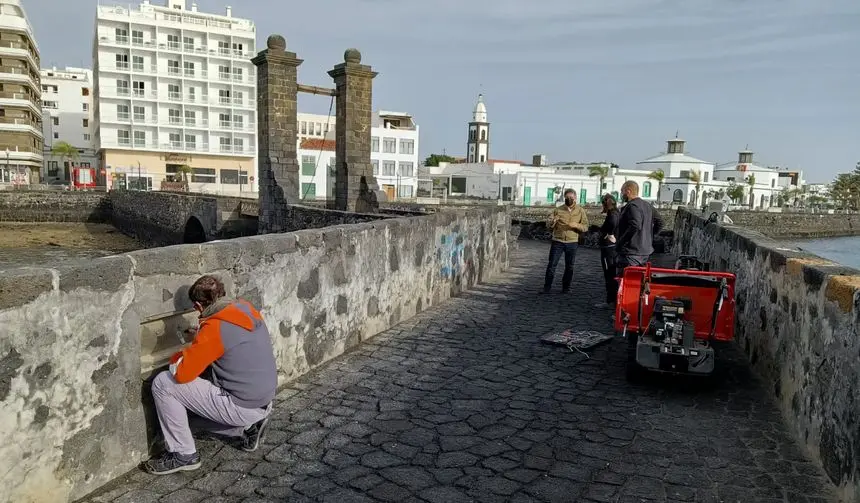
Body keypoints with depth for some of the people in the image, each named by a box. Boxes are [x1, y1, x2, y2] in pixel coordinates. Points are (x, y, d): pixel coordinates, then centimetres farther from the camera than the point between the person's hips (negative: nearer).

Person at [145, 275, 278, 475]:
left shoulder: (214, 328, -19)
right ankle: (249, 426, 17)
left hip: (242, 408, -8)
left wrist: (178, 357, 3)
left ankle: (184, 455, 3)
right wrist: (201, 338, 21)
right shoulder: (249, 310, 3)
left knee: (162, 384, -5)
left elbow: (181, 373, -18)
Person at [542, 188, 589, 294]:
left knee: (569, 266, 8)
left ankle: (566, 287, 20)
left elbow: (585, 226, 2)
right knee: (552, 264, -2)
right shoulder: (558, 210, 3)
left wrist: (576, 225, -17)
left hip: (572, 242, 1)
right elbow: (548, 225, 0)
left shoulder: (580, 211, 5)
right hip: (557, 241, -1)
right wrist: (552, 221, -23)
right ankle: (547, 287, 6)